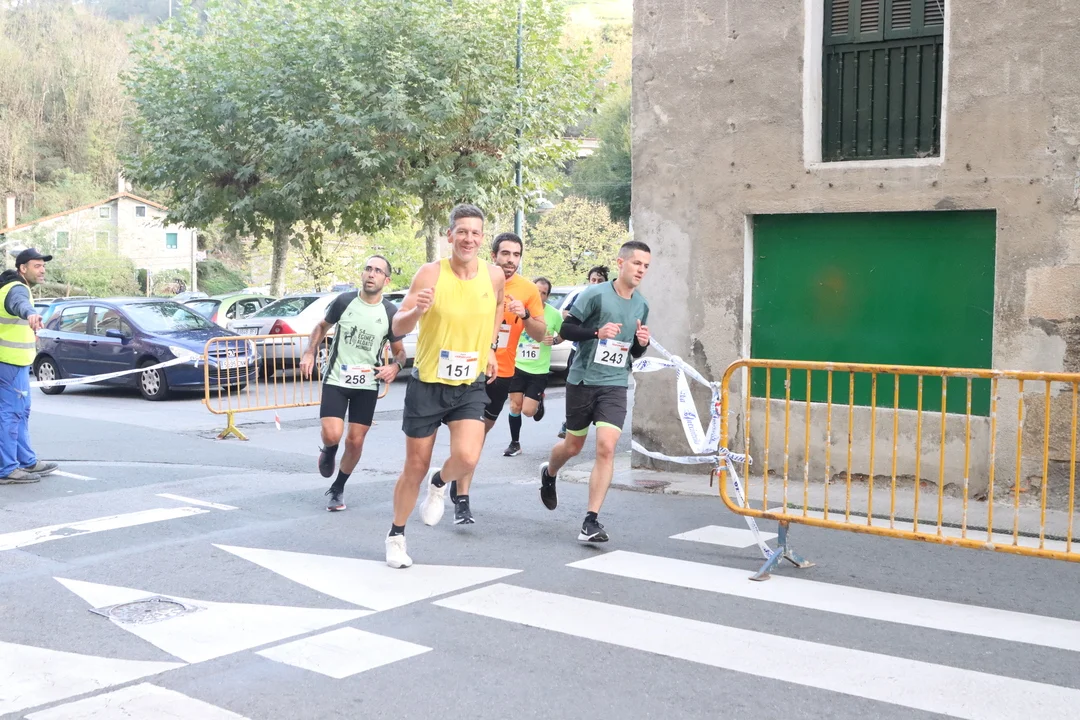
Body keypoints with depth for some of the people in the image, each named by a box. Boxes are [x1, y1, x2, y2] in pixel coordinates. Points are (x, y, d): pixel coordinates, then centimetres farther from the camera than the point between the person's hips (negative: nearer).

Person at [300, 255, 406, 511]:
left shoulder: (390, 313, -5)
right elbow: (322, 327, 12)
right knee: (332, 435, -16)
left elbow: (399, 350, 7)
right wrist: (309, 353, -2)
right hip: (335, 380, -1)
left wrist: (395, 366, -15)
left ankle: (338, 489, 26)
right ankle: (328, 452, 23)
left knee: (355, 441, 3)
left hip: (367, 385, 1)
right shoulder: (344, 301, -6)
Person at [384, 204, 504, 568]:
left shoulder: (494, 275, -3)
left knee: (466, 458, -20)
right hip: (427, 384, -2)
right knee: (415, 468, 6)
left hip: (471, 386, 2)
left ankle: (439, 484, 16)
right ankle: (396, 536, 29)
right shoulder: (431, 273, -12)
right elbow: (398, 328, -14)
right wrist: (417, 310, -34)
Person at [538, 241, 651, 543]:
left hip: (615, 385, 3)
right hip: (582, 380, -3)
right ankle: (549, 474, 47)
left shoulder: (641, 306, 7)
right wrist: (597, 331, -26)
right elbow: (566, 328, -11)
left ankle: (591, 519, -9)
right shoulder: (596, 294, -9)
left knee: (606, 448, -13)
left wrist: (642, 343, -6)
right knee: (574, 444, 12)